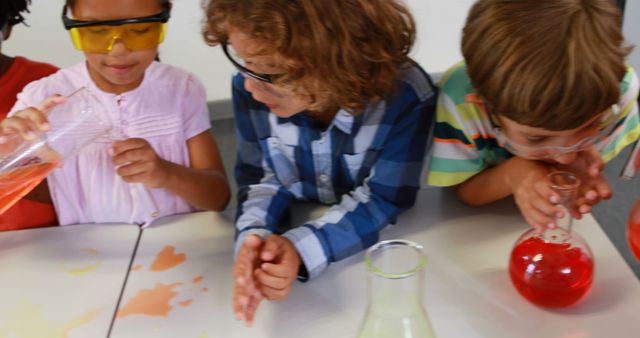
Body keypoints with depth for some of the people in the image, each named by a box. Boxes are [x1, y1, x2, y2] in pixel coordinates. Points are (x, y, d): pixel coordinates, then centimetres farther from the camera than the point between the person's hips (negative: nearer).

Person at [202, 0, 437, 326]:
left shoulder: (408, 95, -25)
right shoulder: (250, 87, -16)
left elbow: (381, 201, -19)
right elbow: (259, 180, -7)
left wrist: (301, 248, -34)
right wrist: (255, 237, -29)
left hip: (376, 247, -3)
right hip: (289, 230, 3)